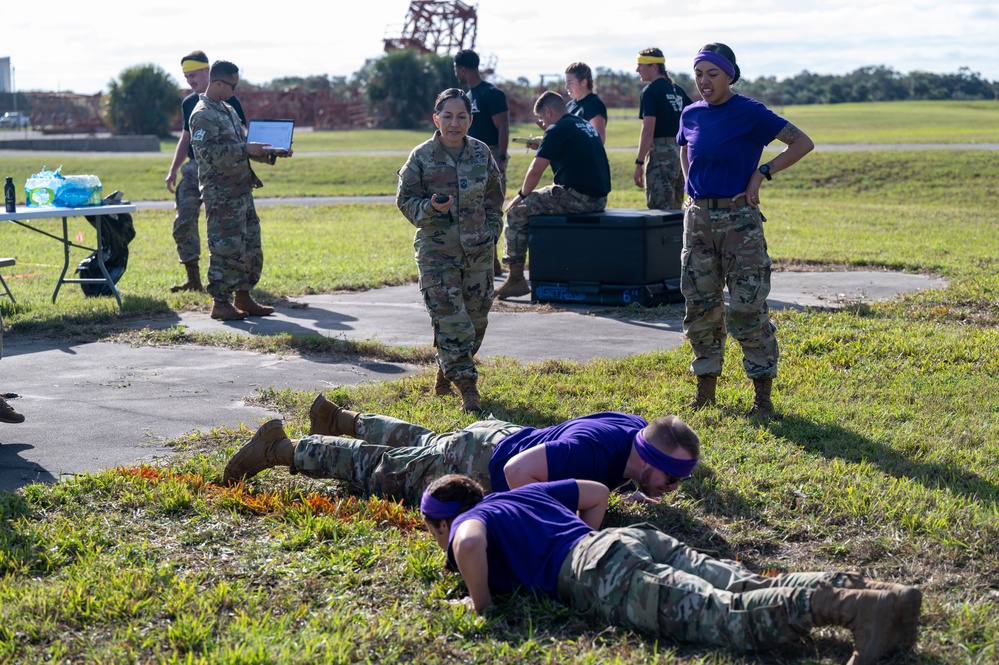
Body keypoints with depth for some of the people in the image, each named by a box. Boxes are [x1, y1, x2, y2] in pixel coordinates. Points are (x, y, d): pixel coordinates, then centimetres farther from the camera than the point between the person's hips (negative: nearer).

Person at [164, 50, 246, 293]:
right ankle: (193, 279, 2)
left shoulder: (227, 100, -4)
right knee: (183, 223, -3)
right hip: (193, 170, 6)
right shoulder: (188, 103, 13)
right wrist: (173, 170, 16)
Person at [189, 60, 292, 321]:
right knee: (226, 248, -8)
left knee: (251, 246, 11)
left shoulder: (228, 111, 19)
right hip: (221, 194, -9)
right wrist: (246, 150, -21)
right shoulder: (203, 115, -11)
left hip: (242, 190, 10)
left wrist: (271, 154, 13)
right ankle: (220, 303, -1)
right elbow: (210, 153, -21)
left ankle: (243, 297, 20)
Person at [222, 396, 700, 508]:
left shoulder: (643, 432, -14)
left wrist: (644, 495, -5)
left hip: (500, 437, 8)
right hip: (478, 464, -8)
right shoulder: (593, 448, -41)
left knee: (419, 443, 33)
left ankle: (341, 420, 55)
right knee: (375, 469, 9)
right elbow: (518, 469, -44)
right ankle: (279, 448, 25)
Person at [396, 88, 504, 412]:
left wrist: (491, 233, 8)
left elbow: (494, 197, 15)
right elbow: (405, 200, -2)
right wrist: (430, 208, -21)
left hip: (478, 251, 4)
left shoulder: (481, 153, 4)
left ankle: (446, 370, 31)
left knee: (476, 317, 9)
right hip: (436, 251, -4)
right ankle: (467, 386, -6)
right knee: (450, 319, -9)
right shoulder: (421, 157, -6)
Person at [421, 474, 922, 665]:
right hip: (635, 537, 8)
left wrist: (482, 601, 1)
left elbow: (471, 542, -14)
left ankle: (860, 609, -42)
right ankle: (867, 591, -27)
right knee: (752, 592, -8)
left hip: (598, 577, -8)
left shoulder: (466, 523, 13)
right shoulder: (523, 495, 36)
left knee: (733, 619, -23)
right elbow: (597, 493, 42)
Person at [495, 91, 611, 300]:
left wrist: (522, 195, 3)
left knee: (517, 214, 1)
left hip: (577, 197, -9)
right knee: (543, 203, 32)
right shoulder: (587, 126, 19)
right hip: (598, 198, 9)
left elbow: (535, 171, -12)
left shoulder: (557, 130, -9)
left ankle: (516, 279, 0)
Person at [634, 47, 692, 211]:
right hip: (679, 152, 8)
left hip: (660, 153, -8)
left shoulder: (651, 91, -9)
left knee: (659, 211, -8)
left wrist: (639, 163, -16)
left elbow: (648, 131, -16)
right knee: (674, 210, 12)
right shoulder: (677, 90, 14)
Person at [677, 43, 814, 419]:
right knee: (700, 306, 8)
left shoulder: (750, 113, -8)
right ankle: (705, 389, 20)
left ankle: (763, 396, 2)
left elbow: (802, 143, -8)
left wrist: (762, 173, -12)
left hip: (739, 218, -5)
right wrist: (692, 187, 13)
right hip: (698, 217, 5)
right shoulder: (691, 115, 7)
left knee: (748, 308, -6)